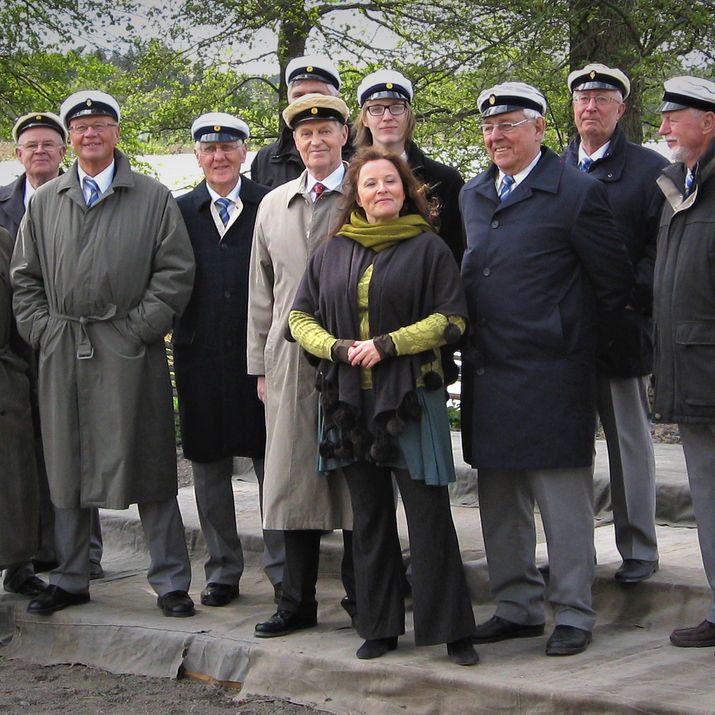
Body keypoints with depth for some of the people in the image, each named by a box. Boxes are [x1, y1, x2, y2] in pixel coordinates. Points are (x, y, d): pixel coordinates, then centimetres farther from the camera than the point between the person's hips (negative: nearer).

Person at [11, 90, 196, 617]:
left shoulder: (154, 198, 4)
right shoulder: (45, 202, 13)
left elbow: (175, 272, -1)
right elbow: (26, 277, 15)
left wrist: (139, 328, -9)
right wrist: (41, 330, 2)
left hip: (128, 352, -3)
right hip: (62, 355, 3)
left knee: (147, 469, -2)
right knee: (68, 470, 9)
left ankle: (171, 582, 6)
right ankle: (71, 579, 20)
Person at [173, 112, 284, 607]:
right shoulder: (179, 211, 9)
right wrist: (177, 328, -3)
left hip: (260, 355, -3)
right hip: (200, 357, 3)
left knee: (271, 463, 2)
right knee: (208, 464, 9)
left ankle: (283, 569, 11)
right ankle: (222, 571, 20)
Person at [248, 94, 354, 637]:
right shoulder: (273, 205, 15)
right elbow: (262, 291, 17)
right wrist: (261, 363, 13)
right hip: (290, 362, 4)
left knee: (356, 484, 1)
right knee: (293, 481, 6)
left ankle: (361, 598, 12)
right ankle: (297, 601, 14)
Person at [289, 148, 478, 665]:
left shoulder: (427, 248, 1)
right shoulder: (333, 252, 12)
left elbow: (451, 319, -5)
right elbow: (301, 317, 11)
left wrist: (387, 344, -14)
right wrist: (339, 348, -7)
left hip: (412, 397, -4)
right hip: (350, 399, 4)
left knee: (429, 512, -6)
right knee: (370, 515, 9)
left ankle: (450, 628, 0)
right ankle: (380, 627, 17)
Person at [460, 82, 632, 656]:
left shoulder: (577, 193, -8)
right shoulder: (472, 195, 13)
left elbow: (615, 283, -4)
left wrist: (571, 331, 3)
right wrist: (474, 344, 16)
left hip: (550, 375, -7)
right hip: (486, 374, 7)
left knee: (564, 502, -1)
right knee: (499, 501, 13)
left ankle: (573, 615, 8)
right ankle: (517, 608, 24)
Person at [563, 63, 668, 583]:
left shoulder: (649, 169, 1)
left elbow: (661, 247, -6)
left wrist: (623, 301, -15)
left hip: (622, 327, -4)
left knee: (630, 439, 3)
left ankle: (639, 549, 11)